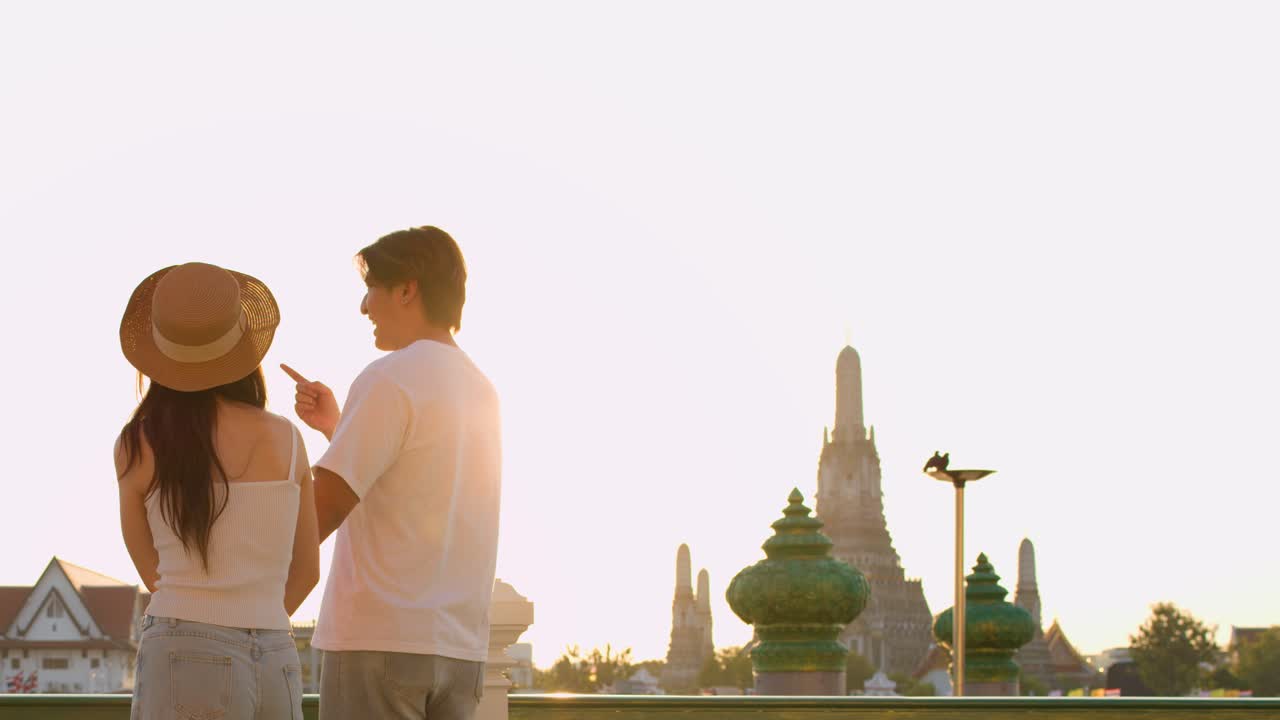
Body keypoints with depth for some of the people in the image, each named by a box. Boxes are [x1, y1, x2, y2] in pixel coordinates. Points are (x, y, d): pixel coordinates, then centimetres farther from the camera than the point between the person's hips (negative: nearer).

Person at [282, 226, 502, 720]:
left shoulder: (390, 378, -9)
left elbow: (324, 508, -14)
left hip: (380, 637, -7)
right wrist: (336, 427, 20)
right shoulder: (480, 390, 16)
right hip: (461, 645, 7)